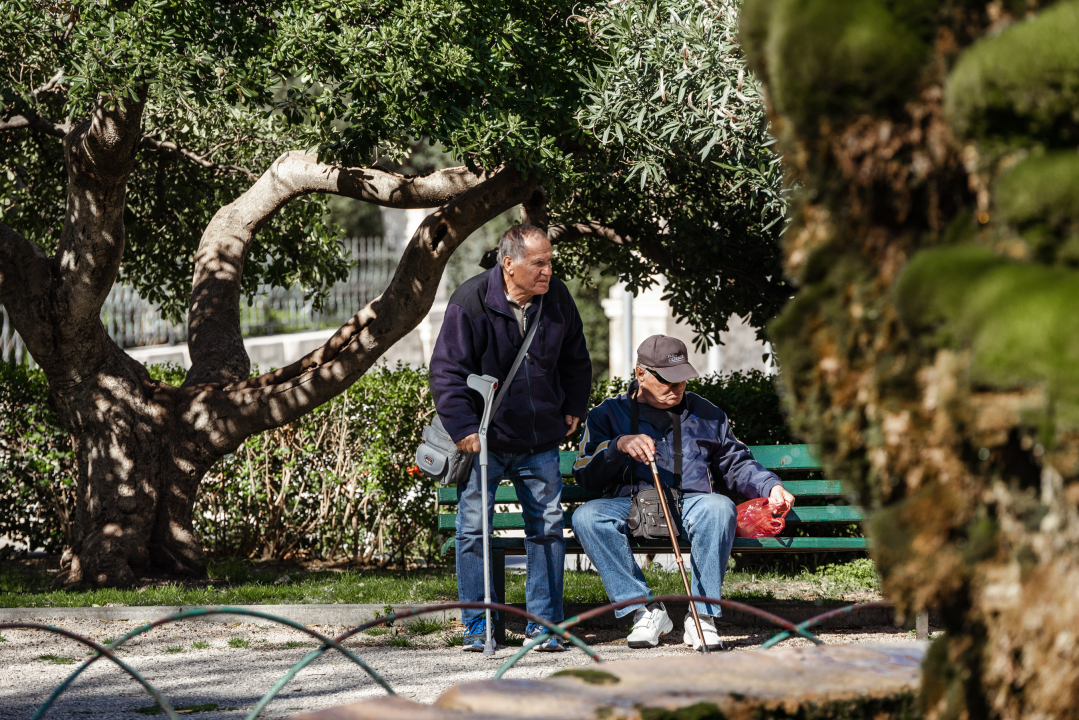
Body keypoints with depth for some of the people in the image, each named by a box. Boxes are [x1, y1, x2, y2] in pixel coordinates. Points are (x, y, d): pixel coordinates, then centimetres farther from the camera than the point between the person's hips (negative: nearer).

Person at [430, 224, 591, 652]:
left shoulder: (557, 299, -1)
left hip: (540, 443, 4)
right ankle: (478, 625, 8)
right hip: (484, 439, -3)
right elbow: (446, 371, -13)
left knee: (547, 527, 2)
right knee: (474, 528, -1)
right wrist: (463, 428, -18)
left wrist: (573, 409, 12)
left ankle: (545, 624, 10)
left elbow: (576, 360, 16)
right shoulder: (471, 302, -15)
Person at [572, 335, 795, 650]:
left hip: (690, 504, 1)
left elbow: (737, 465, 28)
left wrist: (771, 487, 9)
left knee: (719, 508, -36)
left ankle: (702, 616, -30)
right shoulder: (609, 414, 16)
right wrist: (619, 446, -12)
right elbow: (584, 474, 6)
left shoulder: (706, 415, 25)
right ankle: (645, 611, -26)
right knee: (586, 516, -33)